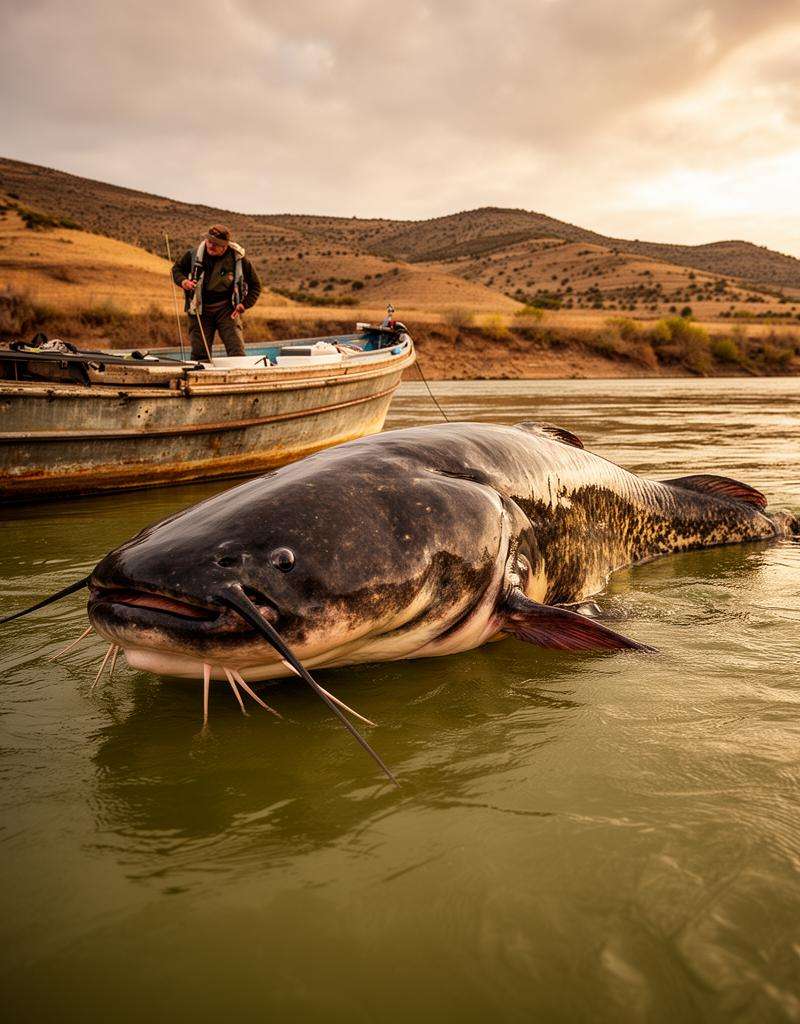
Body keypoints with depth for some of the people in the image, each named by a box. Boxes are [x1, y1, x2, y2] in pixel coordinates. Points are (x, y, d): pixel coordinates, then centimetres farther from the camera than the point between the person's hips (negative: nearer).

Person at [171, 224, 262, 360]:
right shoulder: (193, 255, -3)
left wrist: (244, 305, -5)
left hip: (227, 309, -1)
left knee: (237, 351, -14)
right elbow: (176, 268, 15)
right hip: (200, 310, 1)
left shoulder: (239, 259, -6)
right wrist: (183, 281, -7)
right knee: (199, 353, 1)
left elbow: (255, 286, 7)